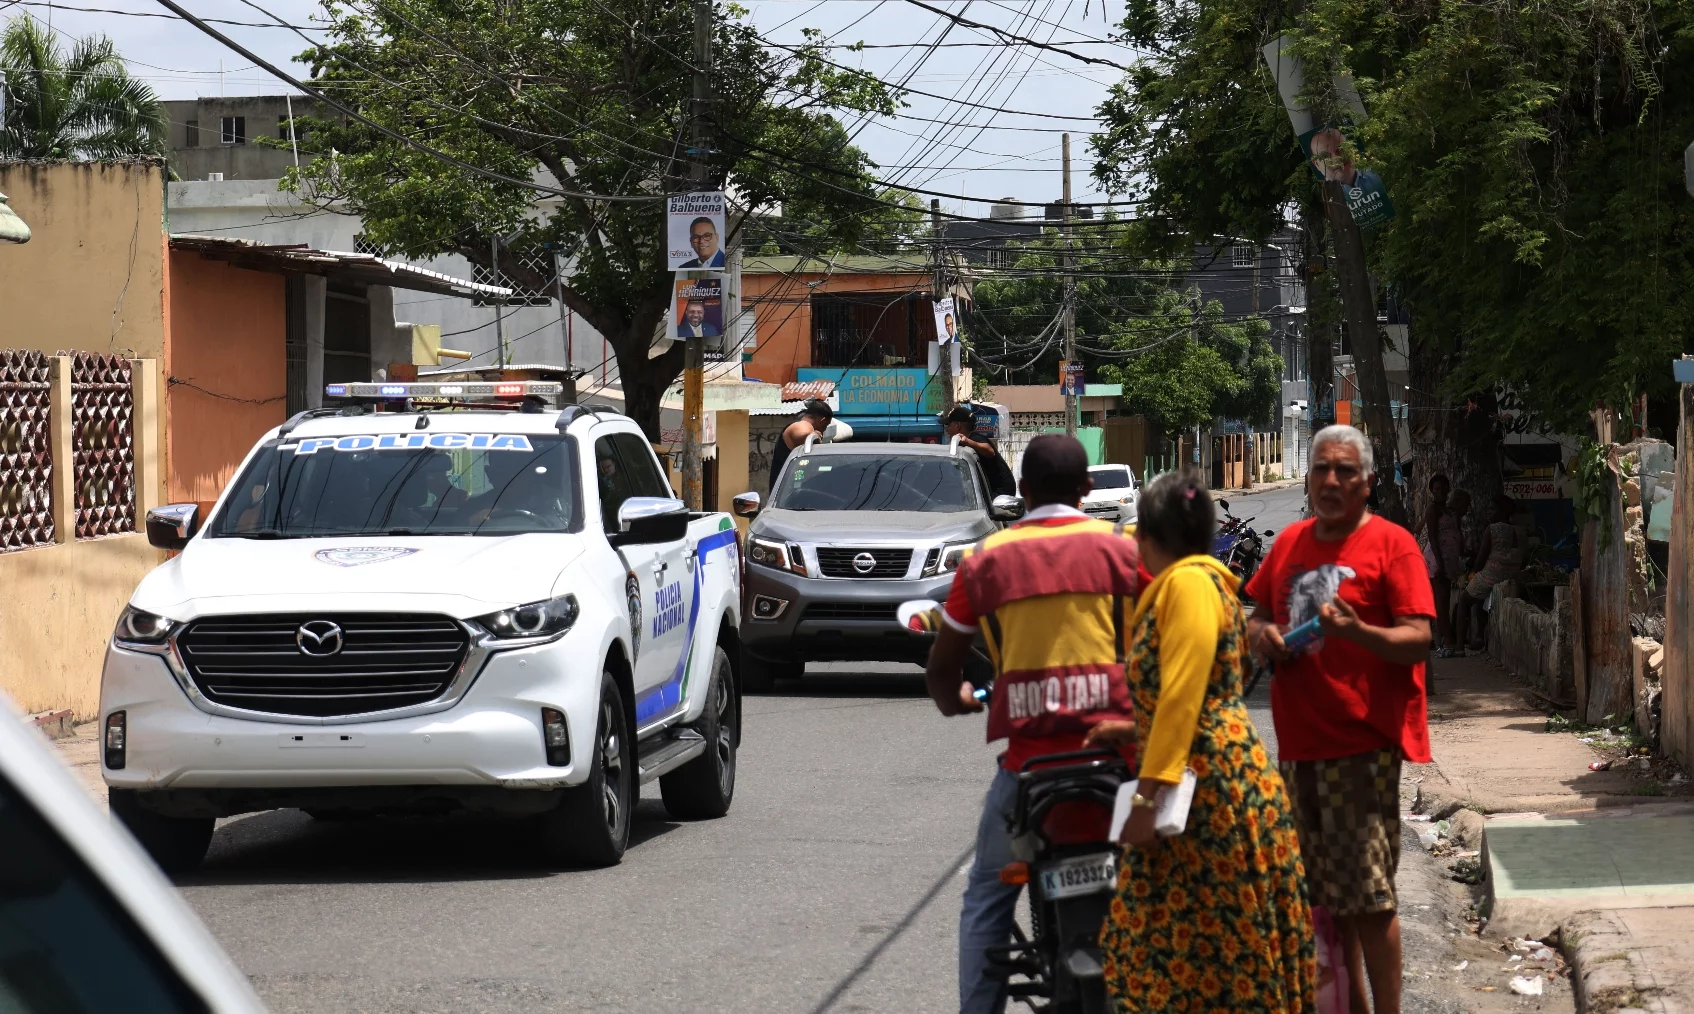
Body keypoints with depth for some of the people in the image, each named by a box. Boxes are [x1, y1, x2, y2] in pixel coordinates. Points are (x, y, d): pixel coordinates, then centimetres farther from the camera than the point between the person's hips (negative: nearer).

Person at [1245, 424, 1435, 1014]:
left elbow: (1418, 639, -12)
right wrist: (1261, 632, 2)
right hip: (1299, 743, 6)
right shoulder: (1290, 543, 13)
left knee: (1368, 897, -8)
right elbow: (1257, 611, 25)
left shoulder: (1391, 544, -5)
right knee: (1324, 895, 12)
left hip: (1363, 742, -6)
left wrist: (1356, 631, -29)